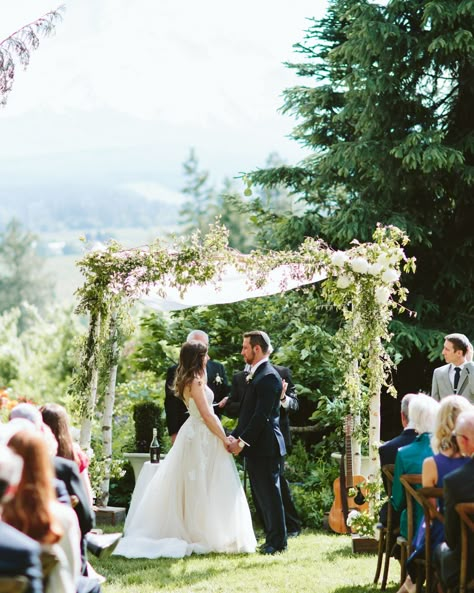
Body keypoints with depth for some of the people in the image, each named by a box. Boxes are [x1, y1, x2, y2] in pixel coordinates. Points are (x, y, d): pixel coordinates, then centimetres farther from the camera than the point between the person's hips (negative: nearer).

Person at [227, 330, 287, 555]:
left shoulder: (268, 377, -15)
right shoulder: (255, 375, 16)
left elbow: (262, 415, -20)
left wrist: (242, 441, -18)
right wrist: (235, 436, 6)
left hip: (265, 446, -10)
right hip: (255, 446, 10)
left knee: (269, 494, -4)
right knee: (260, 494, 12)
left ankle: (277, 542, 2)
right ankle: (272, 538, 19)